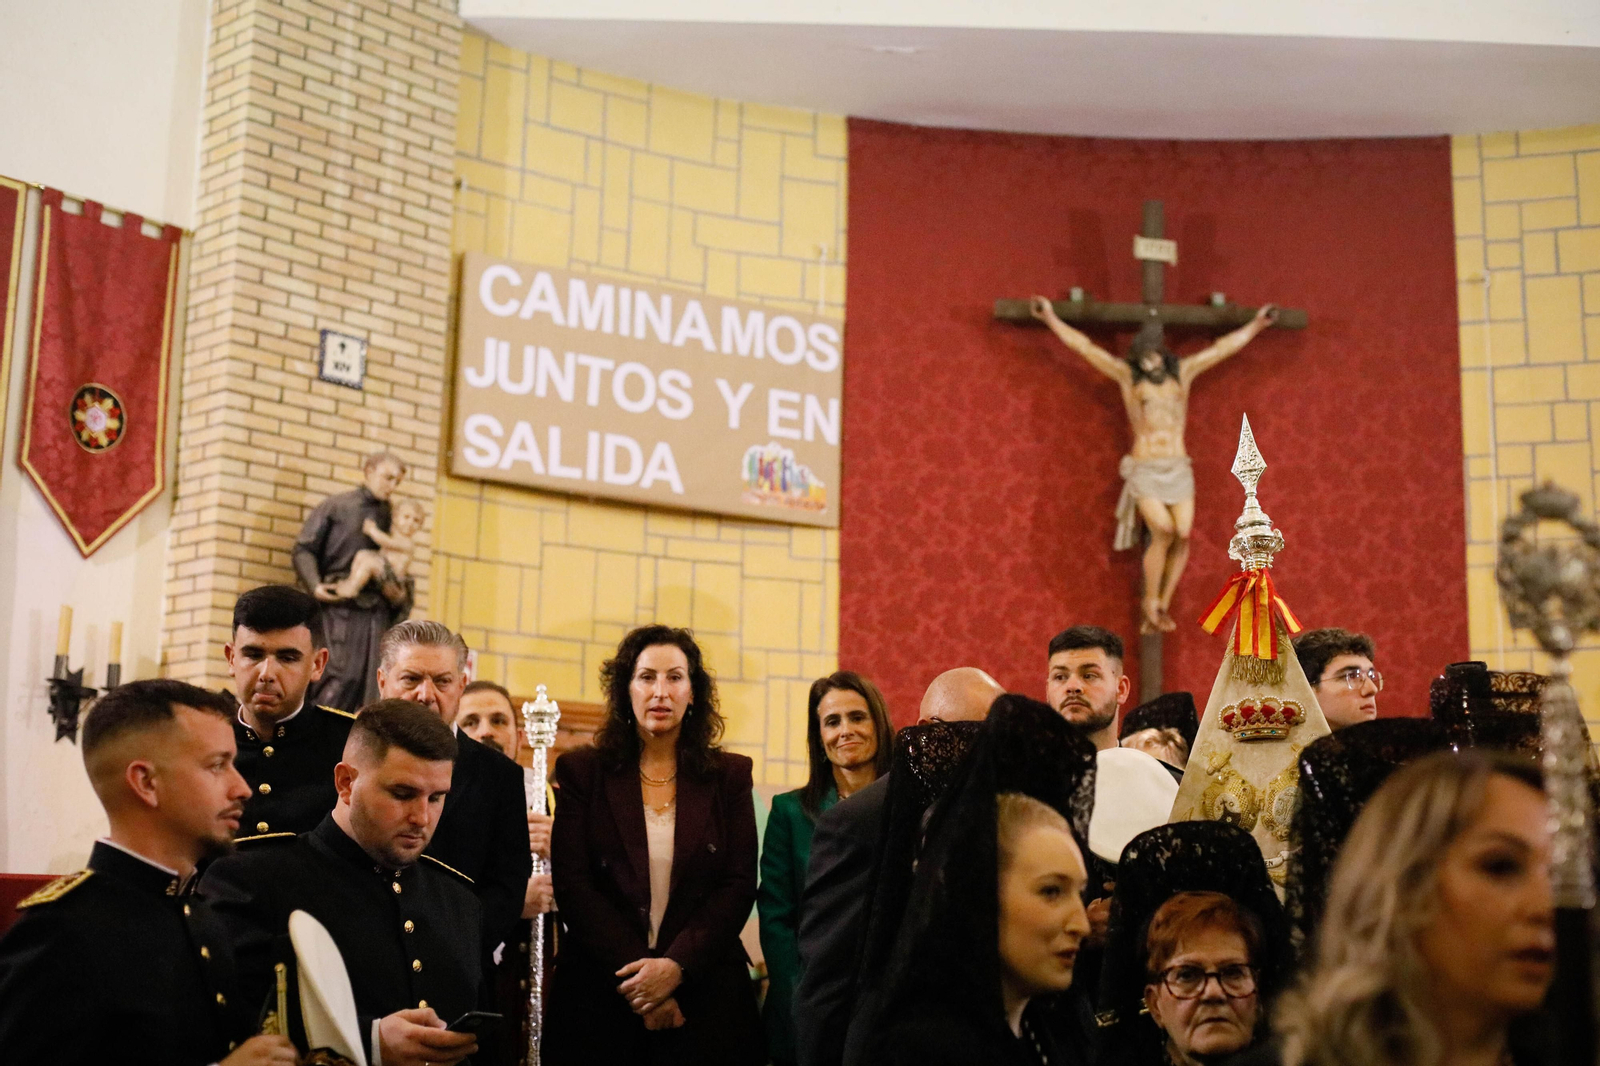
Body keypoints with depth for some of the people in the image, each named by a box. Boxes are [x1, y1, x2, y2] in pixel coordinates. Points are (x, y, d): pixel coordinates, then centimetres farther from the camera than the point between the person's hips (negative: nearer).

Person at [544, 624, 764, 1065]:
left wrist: (676, 966, -13)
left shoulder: (729, 775, 6)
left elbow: (739, 885, -1)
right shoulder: (582, 771, 4)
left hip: (704, 991, 1)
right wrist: (635, 974, -13)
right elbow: (572, 884, -3)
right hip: (599, 992, 0)